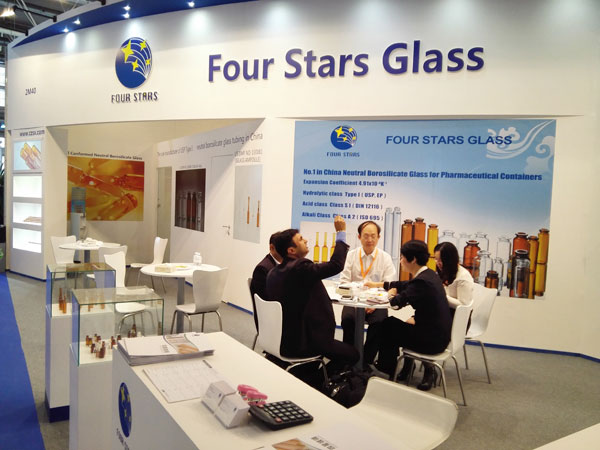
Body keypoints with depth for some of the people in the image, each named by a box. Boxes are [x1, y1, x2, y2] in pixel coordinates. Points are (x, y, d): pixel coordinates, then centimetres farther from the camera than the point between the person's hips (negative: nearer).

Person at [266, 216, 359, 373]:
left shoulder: (273, 273, 3)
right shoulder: (300, 268, -25)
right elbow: (336, 265, -24)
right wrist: (341, 232, -15)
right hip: (302, 341, -9)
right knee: (352, 354, 6)